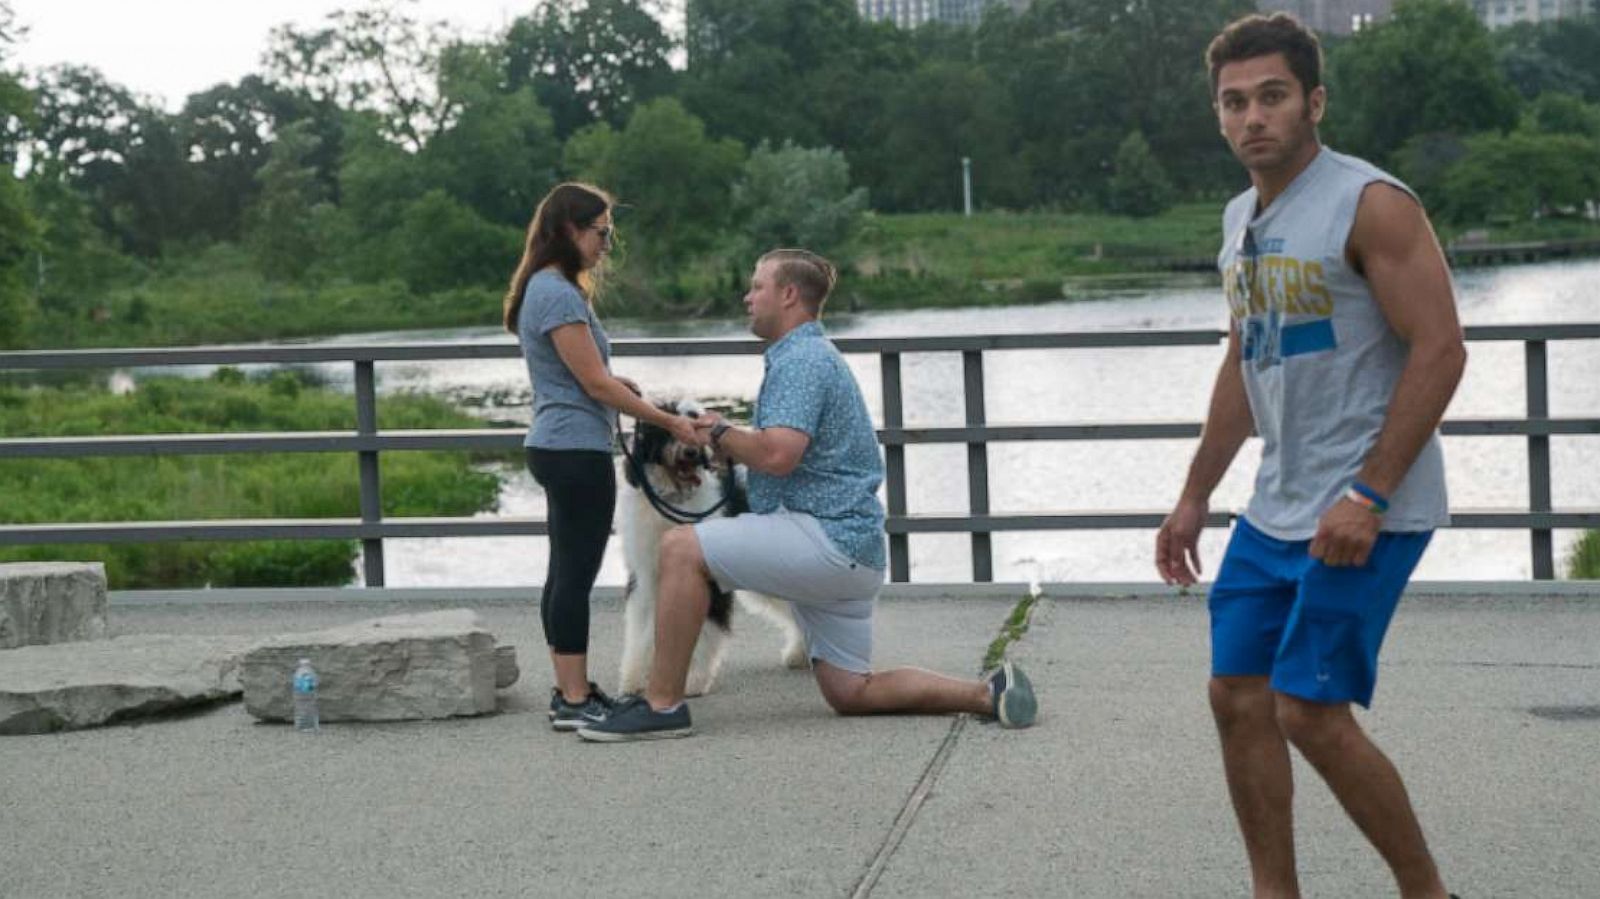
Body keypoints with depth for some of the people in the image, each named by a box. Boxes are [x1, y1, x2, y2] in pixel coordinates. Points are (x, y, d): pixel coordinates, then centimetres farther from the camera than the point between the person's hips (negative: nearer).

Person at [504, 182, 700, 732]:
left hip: (557, 448, 11)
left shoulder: (545, 289, 15)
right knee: (577, 576, -7)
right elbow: (596, 383, -16)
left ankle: (570, 692, 18)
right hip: (577, 451, -11)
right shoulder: (559, 294, -15)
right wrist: (670, 423, -11)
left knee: (565, 574, 12)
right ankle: (575, 701, -5)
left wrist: (623, 387, 10)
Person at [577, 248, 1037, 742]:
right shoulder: (809, 355, 23)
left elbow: (777, 454, -26)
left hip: (826, 536, -11)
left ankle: (662, 705, -16)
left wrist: (721, 433, -8)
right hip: (846, 553, 11)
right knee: (850, 693, 13)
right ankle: (987, 692, 7)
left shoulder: (801, 359, -11)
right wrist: (731, 447, 12)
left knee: (682, 548, -17)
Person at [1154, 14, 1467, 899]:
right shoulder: (1240, 220, 12)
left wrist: (1369, 496, -22)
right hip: (1275, 511, 8)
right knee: (1237, 698, 6)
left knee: (1309, 711, -9)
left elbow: (1439, 351, -17)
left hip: (1366, 513, -8)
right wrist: (1193, 498, 20)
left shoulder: (1371, 204, -13)